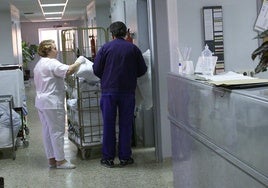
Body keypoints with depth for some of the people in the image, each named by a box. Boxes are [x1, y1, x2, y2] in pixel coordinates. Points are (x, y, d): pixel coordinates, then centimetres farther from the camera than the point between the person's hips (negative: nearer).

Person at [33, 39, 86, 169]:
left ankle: (51, 159, 19)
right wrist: (79, 62, -14)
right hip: (52, 103, -10)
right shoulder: (52, 63, -15)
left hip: (41, 102, 10)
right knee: (57, 131, -4)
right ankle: (60, 160, 1)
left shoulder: (39, 64, 18)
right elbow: (69, 71, -28)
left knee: (47, 132, 12)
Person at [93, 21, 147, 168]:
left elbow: (96, 70, -1)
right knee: (125, 124, 8)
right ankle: (125, 157, 13)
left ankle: (108, 158, 12)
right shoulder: (133, 48, 1)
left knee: (108, 124, 7)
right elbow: (142, 69, 6)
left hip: (108, 91, -1)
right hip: (128, 91, 1)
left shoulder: (105, 48, -3)